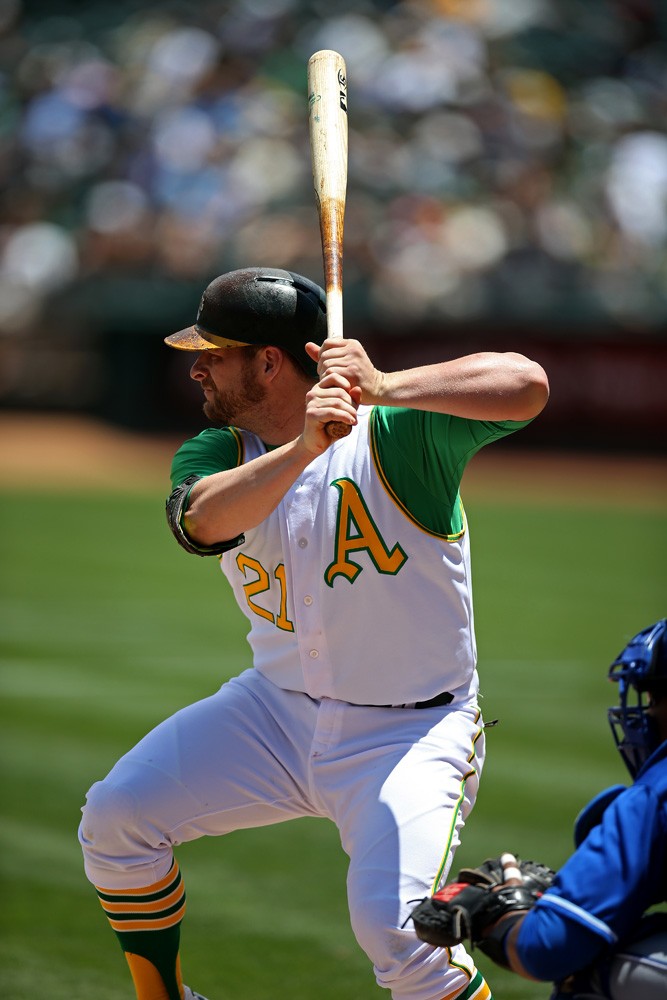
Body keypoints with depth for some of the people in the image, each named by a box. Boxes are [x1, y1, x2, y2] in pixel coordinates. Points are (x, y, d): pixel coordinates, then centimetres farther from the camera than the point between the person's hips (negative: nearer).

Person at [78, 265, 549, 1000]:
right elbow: (204, 521, -26)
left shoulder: (398, 430, -16)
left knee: (395, 931, -25)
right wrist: (303, 448, -42)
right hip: (278, 712, 6)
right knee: (115, 819, -3)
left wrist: (386, 388, -41)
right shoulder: (214, 453, -2)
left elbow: (527, 385, -31)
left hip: (412, 734, -6)